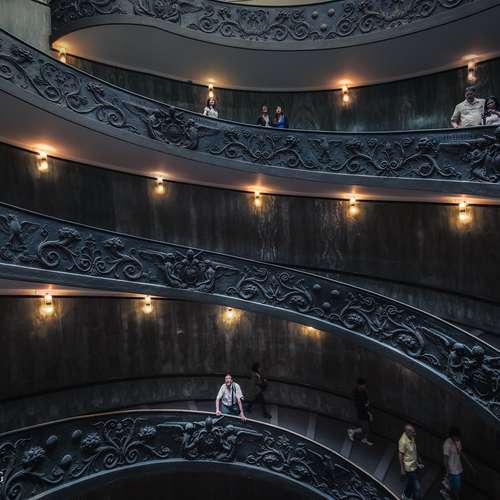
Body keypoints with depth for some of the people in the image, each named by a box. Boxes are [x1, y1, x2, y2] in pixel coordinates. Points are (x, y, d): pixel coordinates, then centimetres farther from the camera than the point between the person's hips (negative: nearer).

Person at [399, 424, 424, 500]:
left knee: (411, 482, 26)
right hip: (409, 467, -8)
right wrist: (402, 470, -15)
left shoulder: (412, 437, -6)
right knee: (417, 487, 1)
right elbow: (401, 456, -21)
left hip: (414, 465, 8)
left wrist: (418, 463, 15)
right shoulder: (403, 441, -30)